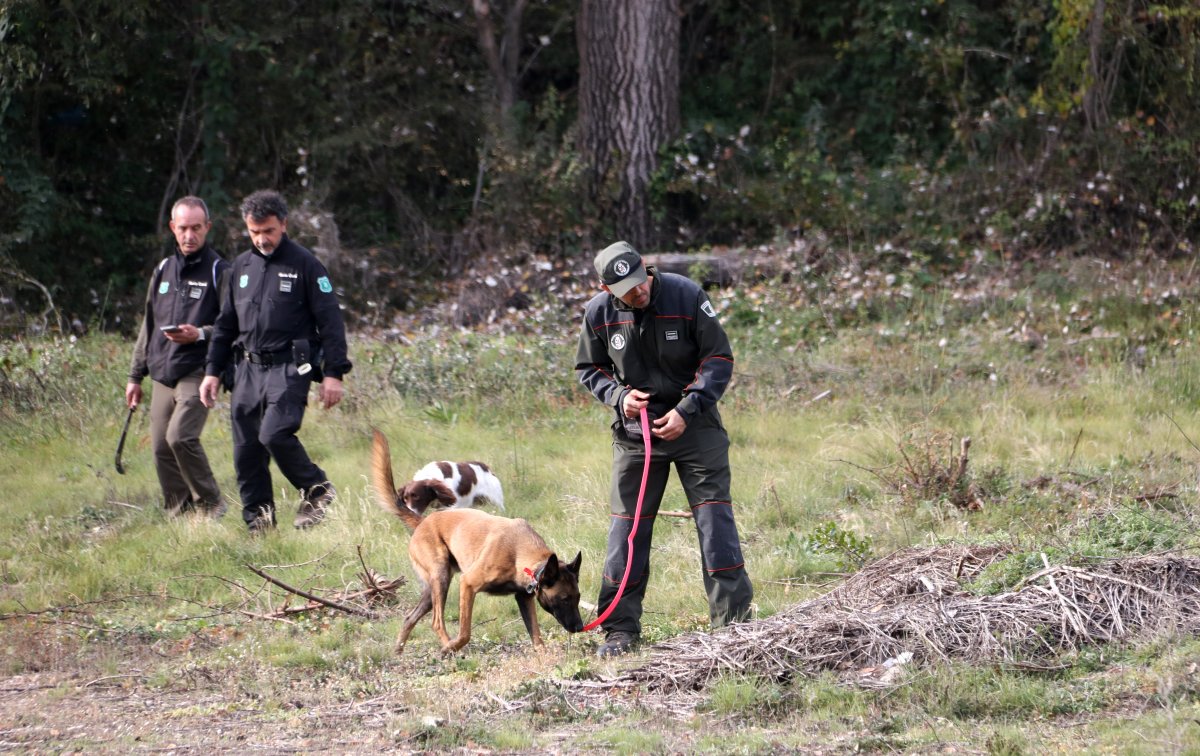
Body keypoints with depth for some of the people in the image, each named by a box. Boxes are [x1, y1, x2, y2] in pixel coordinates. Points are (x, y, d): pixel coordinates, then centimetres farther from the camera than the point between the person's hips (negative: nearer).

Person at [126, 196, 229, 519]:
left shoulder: (219, 271, -1)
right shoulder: (164, 270, 17)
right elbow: (148, 326, 24)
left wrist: (200, 334, -23)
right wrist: (136, 375, 22)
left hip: (198, 373, -6)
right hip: (162, 375, 6)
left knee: (180, 437, -21)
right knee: (161, 448, 2)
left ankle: (210, 505, -6)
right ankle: (179, 517, 11)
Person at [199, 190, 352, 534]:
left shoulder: (305, 264, -2)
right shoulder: (242, 266, 14)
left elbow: (330, 321, -4)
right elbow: (225, 323, 22)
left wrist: (333, 373, -11)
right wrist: (212, 370, 17)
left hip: (289, 367, -6)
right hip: (249, 369, 6)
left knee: (275, 434, -24)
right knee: (246, 451, 2)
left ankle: (317, 490, -2)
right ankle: (258, 524, 10)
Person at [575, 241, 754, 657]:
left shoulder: (687, 296, -13)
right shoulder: (599, 313, -6)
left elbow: (719, 358, -8)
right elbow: (589, 369, 10)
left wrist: (686, 411, -17)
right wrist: (618, 395, -11)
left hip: (694, 424, -2)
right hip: (635, 431, 2)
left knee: (714, 515, -9)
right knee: (627, 525, 2)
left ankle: (733, 618, -5)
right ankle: (620, 628, 11)